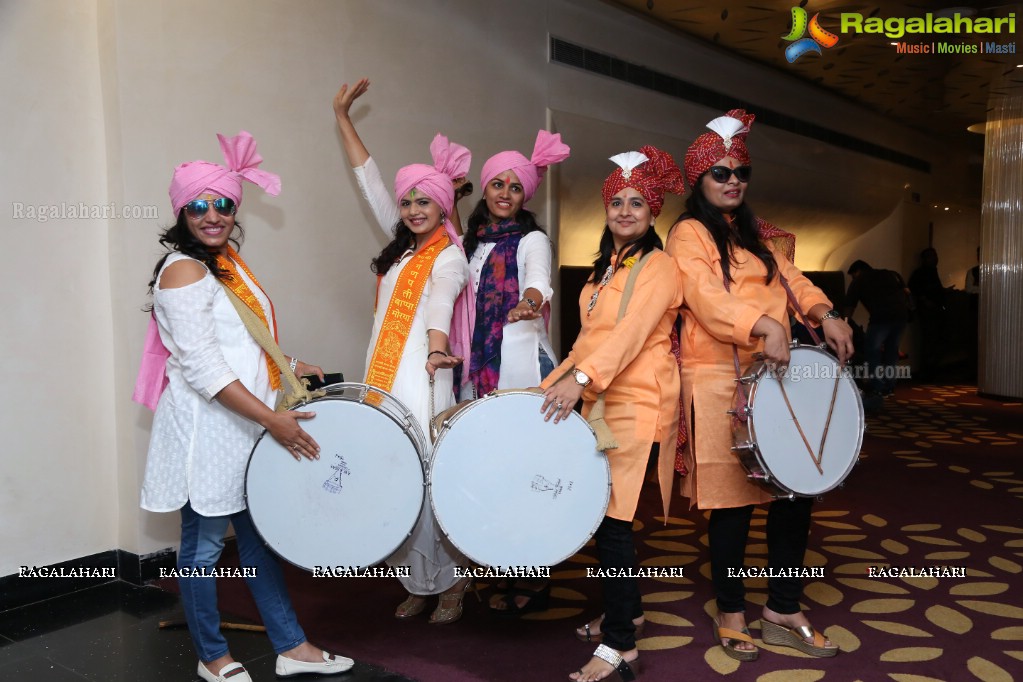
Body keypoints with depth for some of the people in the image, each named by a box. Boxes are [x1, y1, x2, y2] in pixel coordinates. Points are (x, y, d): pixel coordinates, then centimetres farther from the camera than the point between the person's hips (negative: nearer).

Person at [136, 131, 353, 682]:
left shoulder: (228, 262, 13)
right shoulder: (184, 269, -14)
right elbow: (204, 369, -21)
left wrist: (286, 366, 12)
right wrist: (273, 420, -22)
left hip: (245, 426, 9)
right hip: (206, 428, -9)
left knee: (258, 535, 15)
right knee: (204, 544, 7)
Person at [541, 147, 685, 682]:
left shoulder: (657, 267, -5)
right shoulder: (604, 271, 20)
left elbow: (632, 331, -20)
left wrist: (581, 377, -32)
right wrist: (552, 384, 13)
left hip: (637, 405, -7)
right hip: (599, 402, 7)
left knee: (610, 515, -10)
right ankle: (626, 609, 28)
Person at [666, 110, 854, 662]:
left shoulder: (751, 234, 22)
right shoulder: (689, 232, -2)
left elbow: (787, 276, 12)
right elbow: (706, 296, -18)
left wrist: (824, 313, -5)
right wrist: (763, 327, -30)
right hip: (720, 381, -7)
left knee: (796, 489, 7)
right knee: (734, 500, -1)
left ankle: (783, 612, 21)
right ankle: (730, 616, 17)